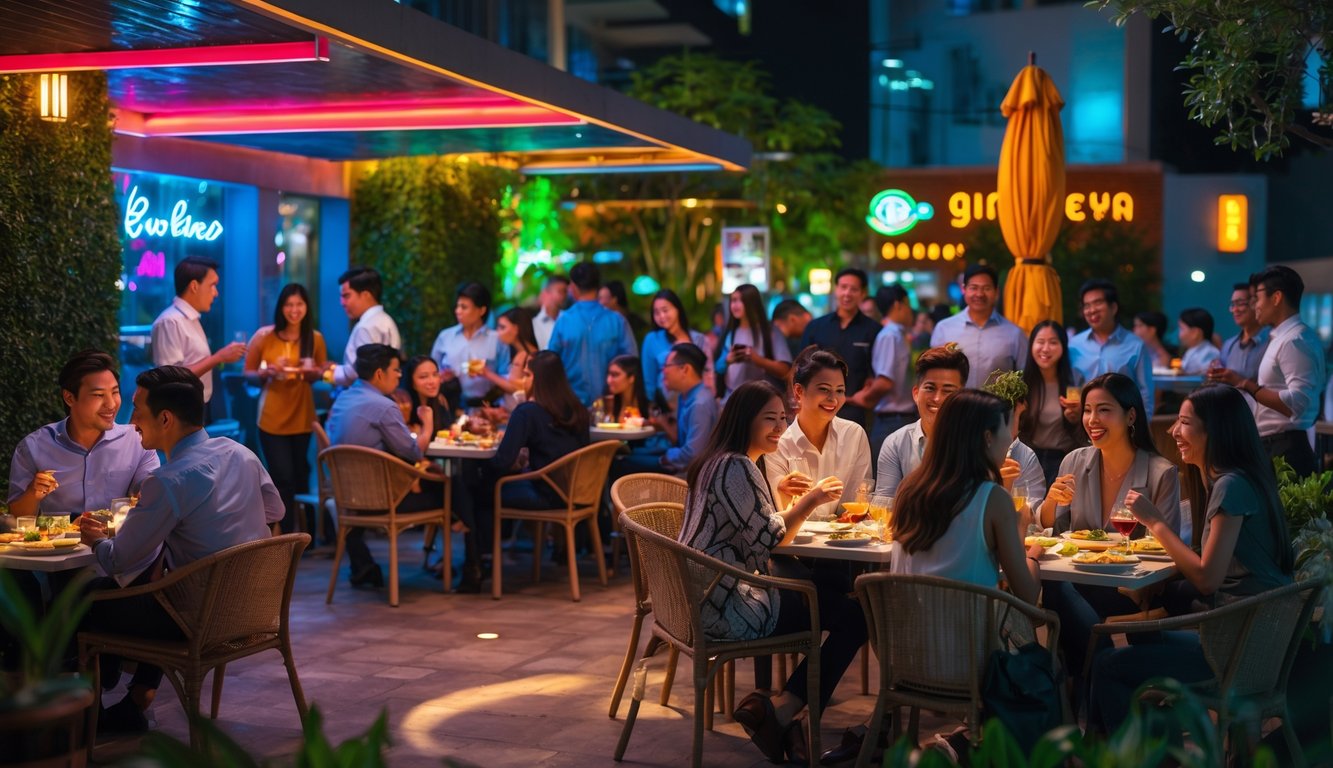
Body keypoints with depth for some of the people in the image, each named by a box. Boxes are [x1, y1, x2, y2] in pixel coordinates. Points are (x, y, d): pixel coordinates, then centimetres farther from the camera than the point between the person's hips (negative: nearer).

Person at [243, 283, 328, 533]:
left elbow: (323, 373, 10)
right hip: (272, 419, -2)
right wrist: (266, 372, -20)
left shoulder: (315, 338, -1)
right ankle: (286, 536, 8)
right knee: (283, 479, -3)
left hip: (303, 418, 2)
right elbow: (248, 373, 0)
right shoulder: (263, 336, -7)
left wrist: (313, 372, -12)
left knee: (301, 478, 13)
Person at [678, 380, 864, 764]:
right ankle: (780, 712, -2)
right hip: (728, 609, -11)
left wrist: (804, 503, 6)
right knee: (855, 617, -8)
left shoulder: (717, 461, 15)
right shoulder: (738, 469, -17)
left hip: (705, 596, 11)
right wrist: (810, 501, -9)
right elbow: (768, 541, -17)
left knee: (832, 584, 15)